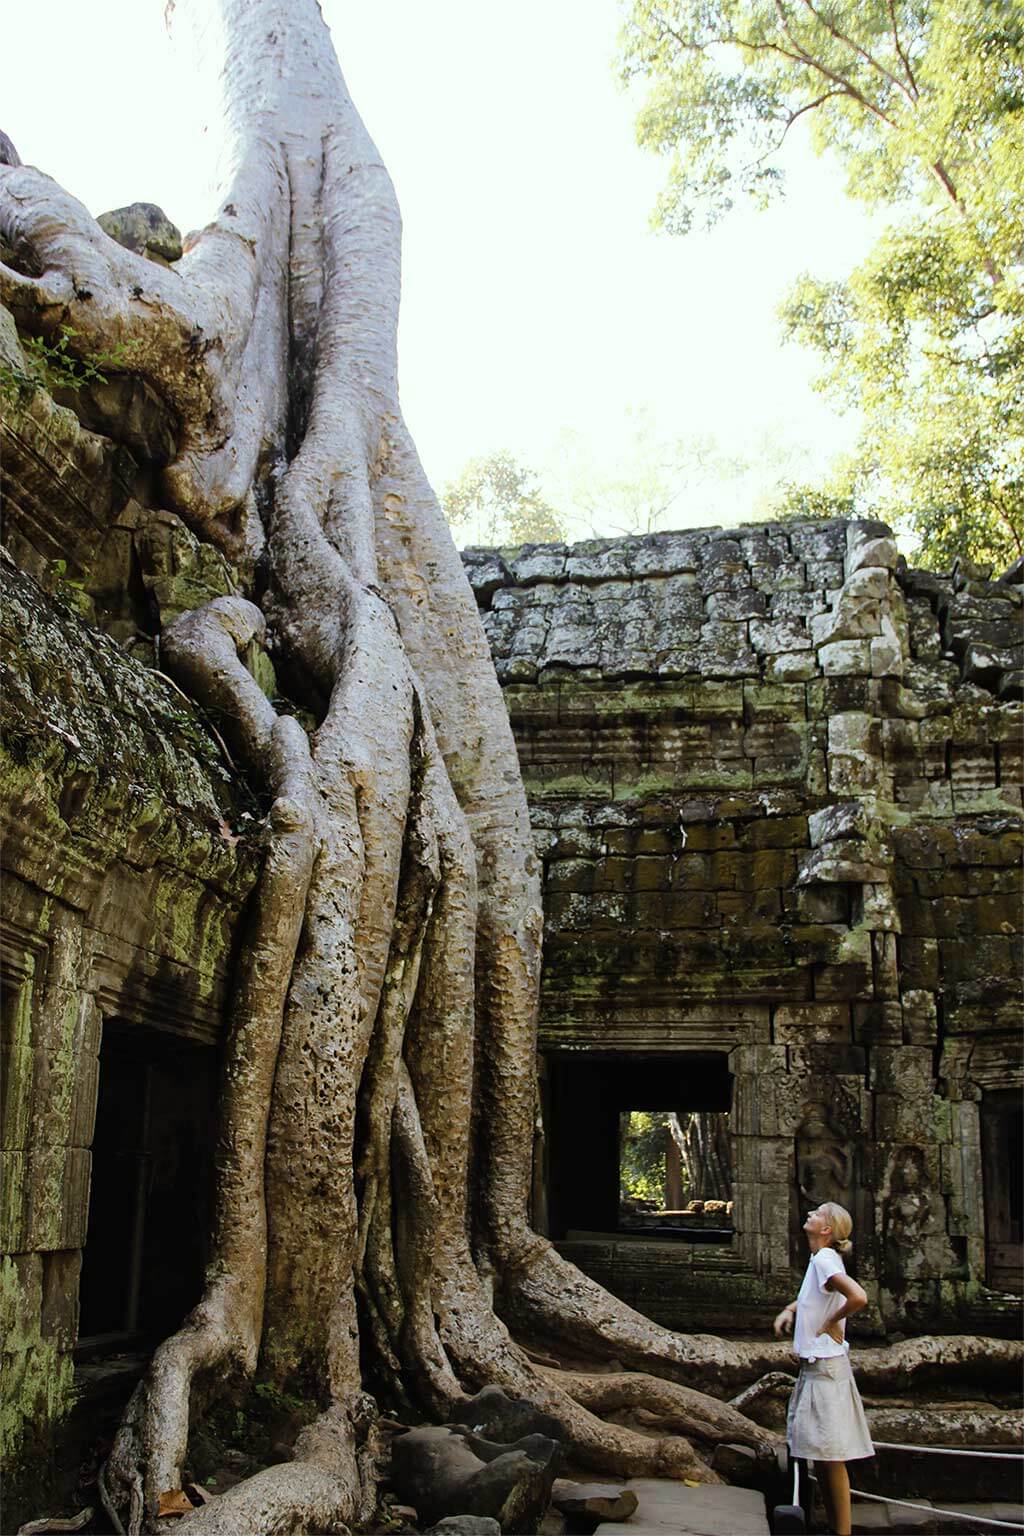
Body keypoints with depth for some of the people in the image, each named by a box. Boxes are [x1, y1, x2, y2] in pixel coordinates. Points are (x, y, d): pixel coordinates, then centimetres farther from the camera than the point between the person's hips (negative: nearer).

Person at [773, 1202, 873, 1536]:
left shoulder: (824, 1260, -17)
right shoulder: (820, 1260, 10)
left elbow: (859, 1298, -32)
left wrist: (832, 1322, -17)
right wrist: (788, 1311, 12)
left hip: (825, 1367, -10)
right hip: (814, 1365, 10)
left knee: (831, 1455, -4)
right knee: (820, 1455, 16)